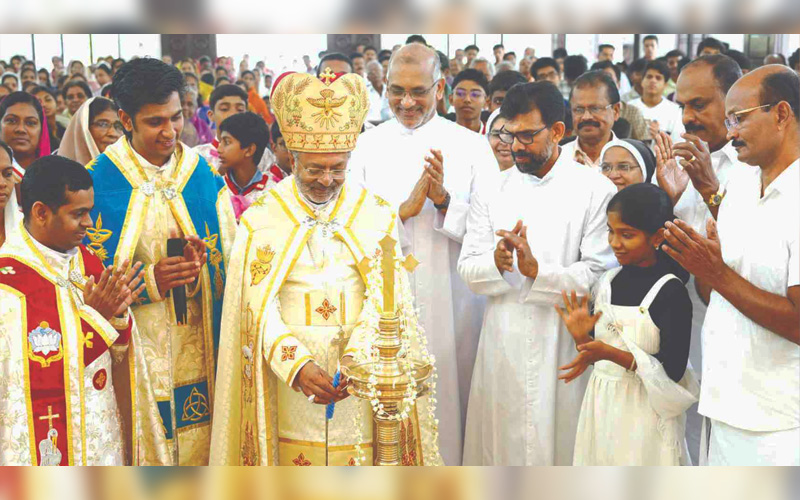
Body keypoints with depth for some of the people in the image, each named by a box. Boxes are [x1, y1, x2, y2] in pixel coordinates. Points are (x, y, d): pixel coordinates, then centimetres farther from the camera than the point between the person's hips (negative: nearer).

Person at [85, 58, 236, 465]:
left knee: (199, 447, 7)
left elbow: (231, 273, 6)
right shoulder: (95, 183, -5)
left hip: (198, 358, 2)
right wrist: (150, 280, -16)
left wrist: (197, 273, -15)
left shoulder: (206, 180, 3)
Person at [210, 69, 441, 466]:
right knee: (295, 455, 4)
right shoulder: (261, 220, 0)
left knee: (356, 450, 5)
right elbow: (259, 308, -8)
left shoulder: (377, 215, 3)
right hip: (287, 374, -1)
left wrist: (357, 356, -22)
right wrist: (297, 364, -23)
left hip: (359, 374, 1)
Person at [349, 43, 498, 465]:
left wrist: (445, 200, -17)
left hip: (452, 302, 0)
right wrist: (405, 208, -15)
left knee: (450, 399, 7)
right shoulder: (367, 146, 5)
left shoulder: (471, 146, 2)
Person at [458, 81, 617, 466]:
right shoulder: (490, 192, 10)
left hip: (564, 348, -3)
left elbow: (600, 276, -9)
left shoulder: (595, 190, -1)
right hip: (502, 348, 3)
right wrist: (497, 262, -17)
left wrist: (537, 271, -20)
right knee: (499, 446, 8)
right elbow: (468, 271, 3)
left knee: (561, 448, 2)